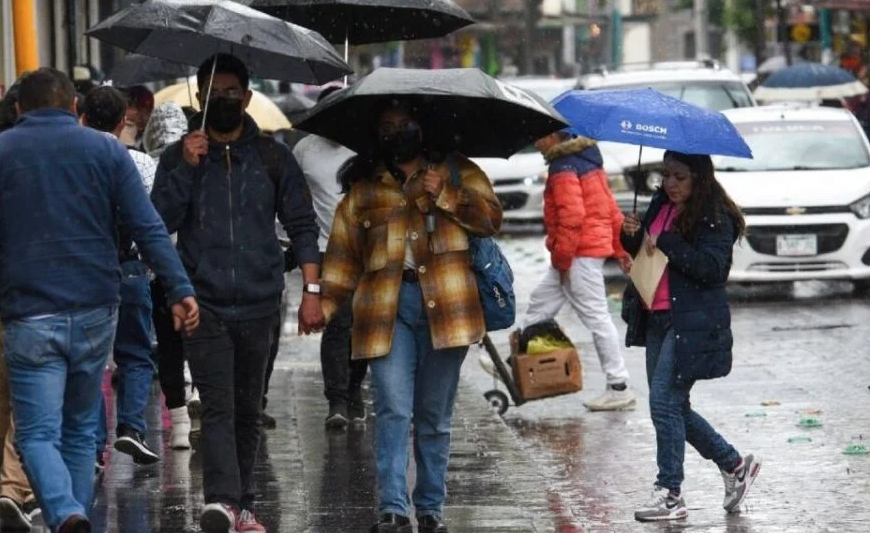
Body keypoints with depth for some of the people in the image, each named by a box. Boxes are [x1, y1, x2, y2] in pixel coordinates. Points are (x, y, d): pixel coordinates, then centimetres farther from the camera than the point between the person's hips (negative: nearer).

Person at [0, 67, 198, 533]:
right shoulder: (105, 150, 4)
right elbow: (148, 228, -3)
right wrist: (180, 290, -5)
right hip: (95, 312, 2)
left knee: (38, 435, -3)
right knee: (81, 429, 18)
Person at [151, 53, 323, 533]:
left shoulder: (272, 157, 8)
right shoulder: (178, 157, 6)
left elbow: (302, 226, 9)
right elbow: (161, 221, -3)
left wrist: (311, 290, 0)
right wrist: (186, 168, -14)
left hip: (258, 304, 2)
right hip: (203, 305, -2)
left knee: (248, 412, 8)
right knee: (217, 407, -15)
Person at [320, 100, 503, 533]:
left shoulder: (458, 173, 15)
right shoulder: (363, 190, 18)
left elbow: (490, 218, 3)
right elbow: (344, 254, 15)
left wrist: (444, 194, -7)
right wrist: (327, 302, 3)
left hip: (443, 302, 0)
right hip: (386, 304, 0)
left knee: (435, 417, 6)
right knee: (394, 411, -12)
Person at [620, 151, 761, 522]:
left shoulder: (714, 217, -11)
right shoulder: (661, 205, 12)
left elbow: (711, 265, -21)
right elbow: (643, 251, 21)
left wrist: (665, 242, -22)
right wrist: (632, 236, -1)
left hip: (693, 323, -9)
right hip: (658, 320, 9)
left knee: (664, 401, -12)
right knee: (673, 406, 11)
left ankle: (670, 493, -6)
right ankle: (734, 464, 27)